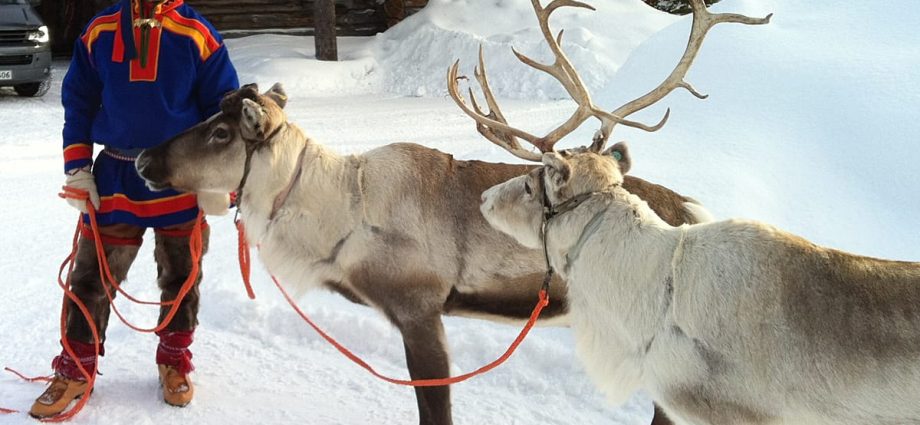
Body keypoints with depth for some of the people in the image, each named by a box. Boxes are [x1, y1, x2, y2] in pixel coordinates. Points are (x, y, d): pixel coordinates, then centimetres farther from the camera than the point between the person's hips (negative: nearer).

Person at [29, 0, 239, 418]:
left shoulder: (197, 35, -6)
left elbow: (223, 109, -2)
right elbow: (78, 102, 8)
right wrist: (77, 169, 2)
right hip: (114, 177, 1)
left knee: (180, 277, 11)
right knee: (90, 275, 5)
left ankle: (174, 361, 31)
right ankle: (75, 368, 21)